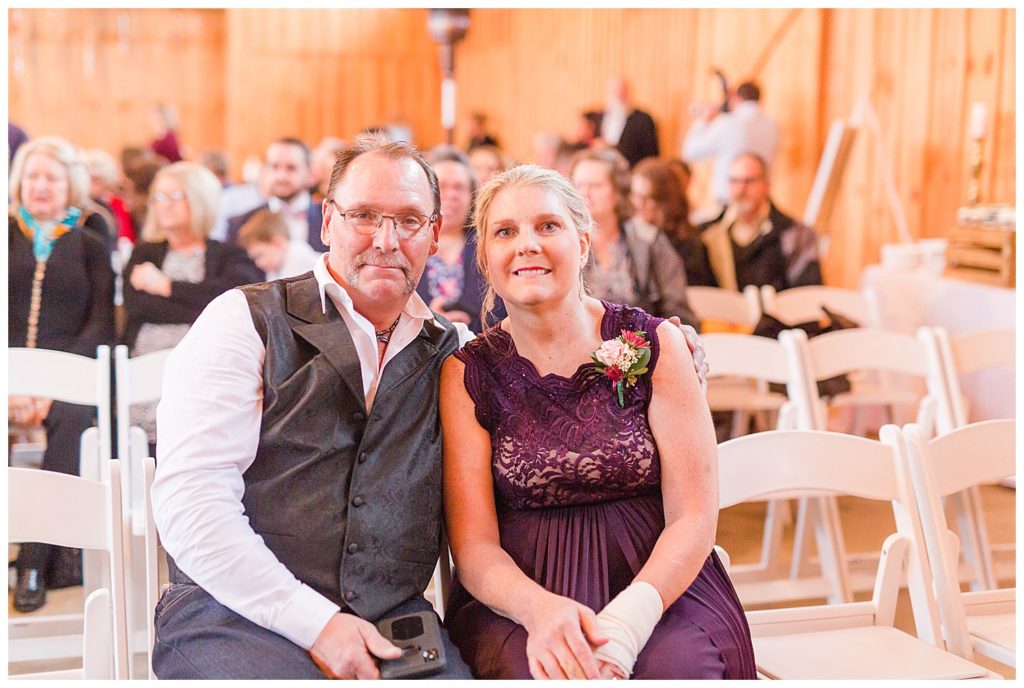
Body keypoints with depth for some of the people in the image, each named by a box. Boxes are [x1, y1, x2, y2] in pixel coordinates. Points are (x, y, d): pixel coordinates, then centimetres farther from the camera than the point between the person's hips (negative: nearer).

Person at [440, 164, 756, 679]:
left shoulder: (653, 343, 0)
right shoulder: (467, 373, 1)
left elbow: (694, 518, -4)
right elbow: (474, 545, -3)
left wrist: (624, 625, -21)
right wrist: (538, 608, -25)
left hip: (656, 581, 1)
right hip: (519, 592, 0)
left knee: (677, 664, -31)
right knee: (537, 671, -32)